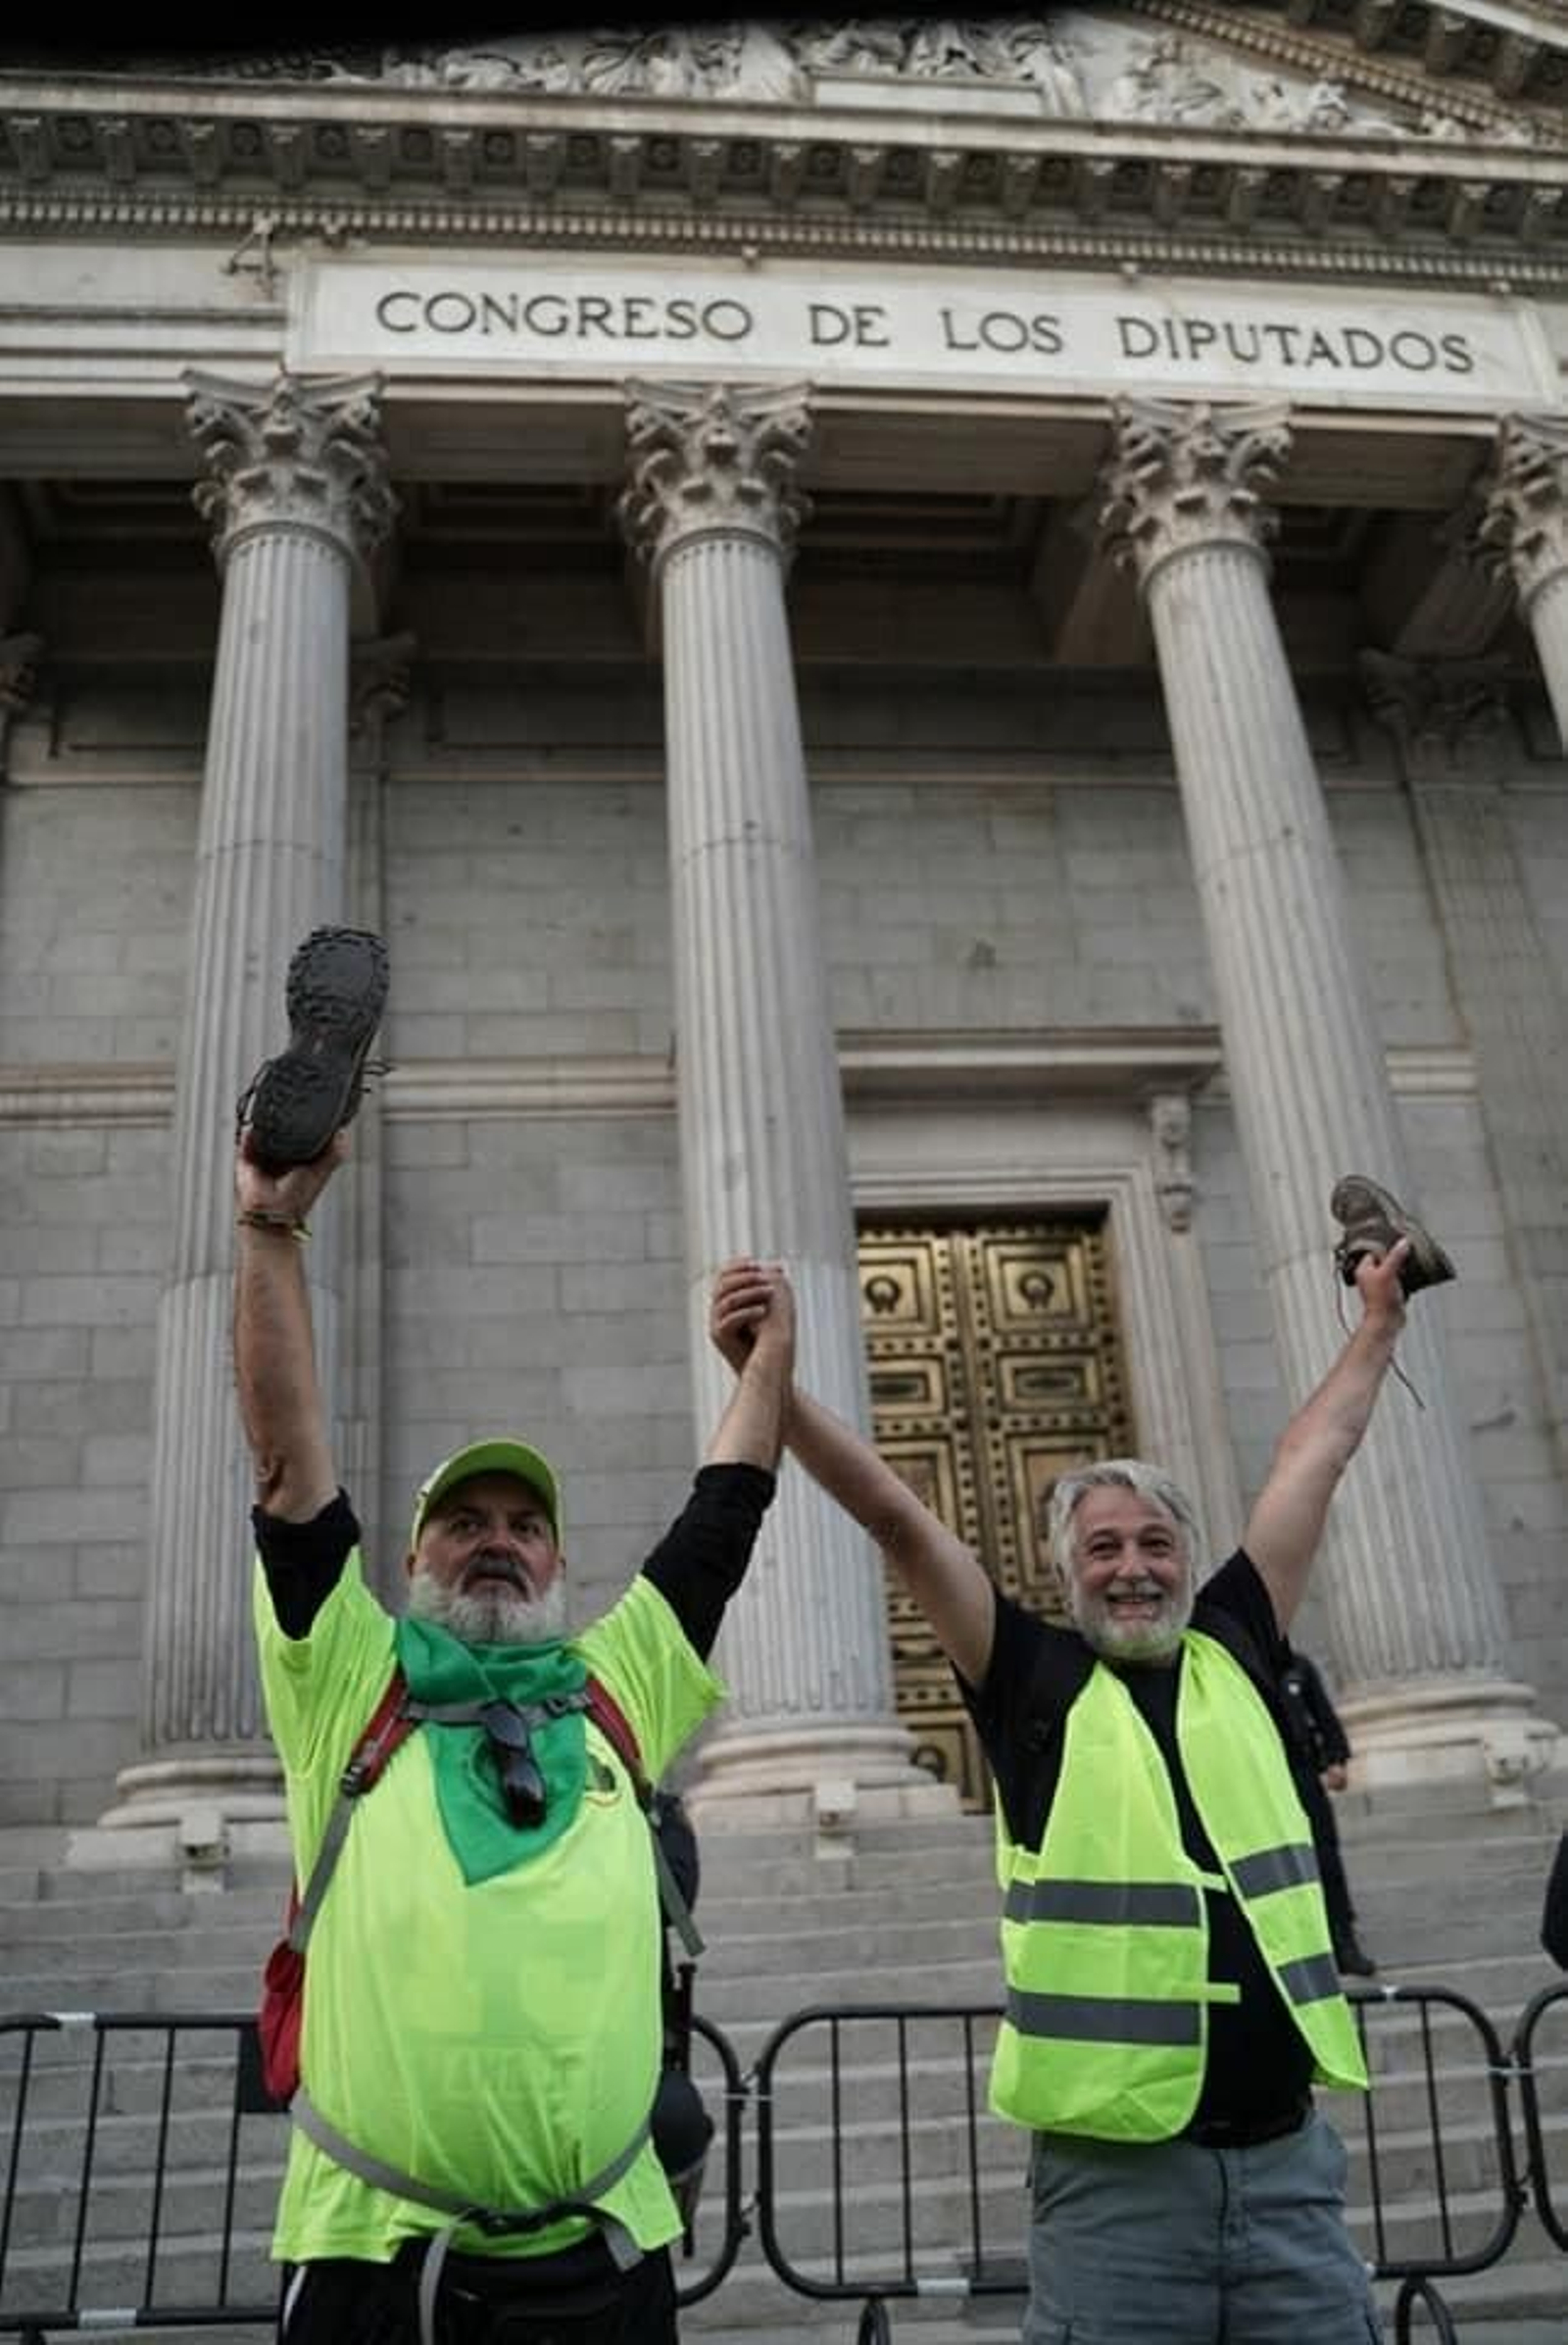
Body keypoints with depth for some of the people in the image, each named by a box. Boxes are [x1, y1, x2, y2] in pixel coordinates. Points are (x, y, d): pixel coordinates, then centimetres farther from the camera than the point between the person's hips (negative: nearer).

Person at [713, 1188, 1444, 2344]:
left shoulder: (1235, 1651, 5)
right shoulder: (1035, 1675, -3)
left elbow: (1312, 1461, 13)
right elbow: (897, 1518, -9)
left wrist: (1380, 1317, 23)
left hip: (1290, 2159, 3)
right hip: (1117, 2178, -3)